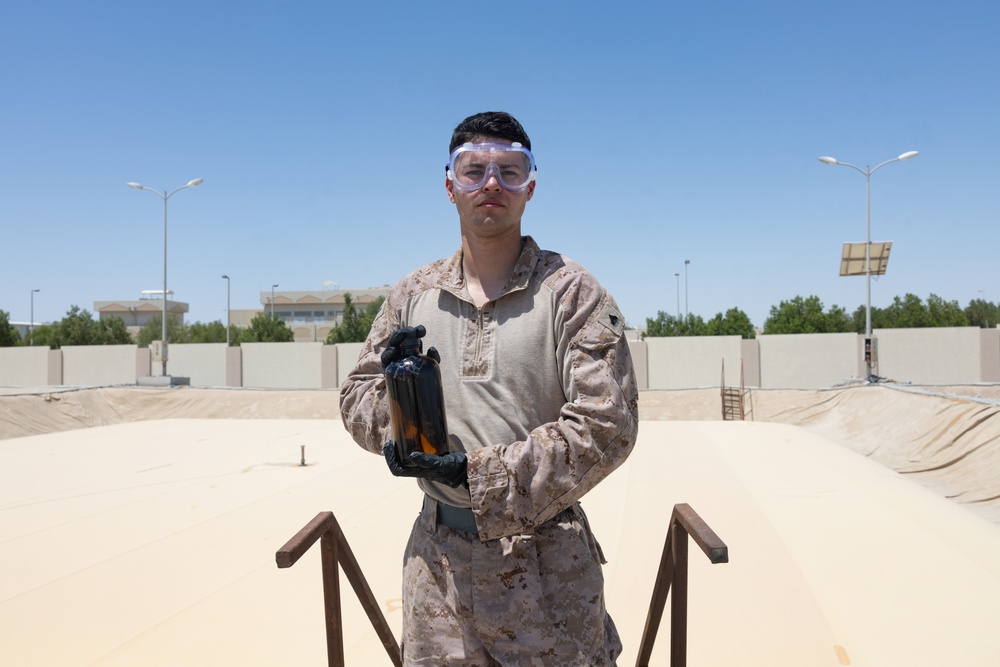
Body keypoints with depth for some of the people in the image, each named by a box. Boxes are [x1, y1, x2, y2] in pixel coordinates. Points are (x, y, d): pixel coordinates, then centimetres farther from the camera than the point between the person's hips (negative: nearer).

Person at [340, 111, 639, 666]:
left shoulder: (571, 292, -6)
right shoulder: (412, 294, 6)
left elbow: (607, 425, -13)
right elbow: (357, 396, 12)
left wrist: (477, 471, -18)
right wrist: (391, 380, -12)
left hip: (546, 564, -3)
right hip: (436, 559, 3)